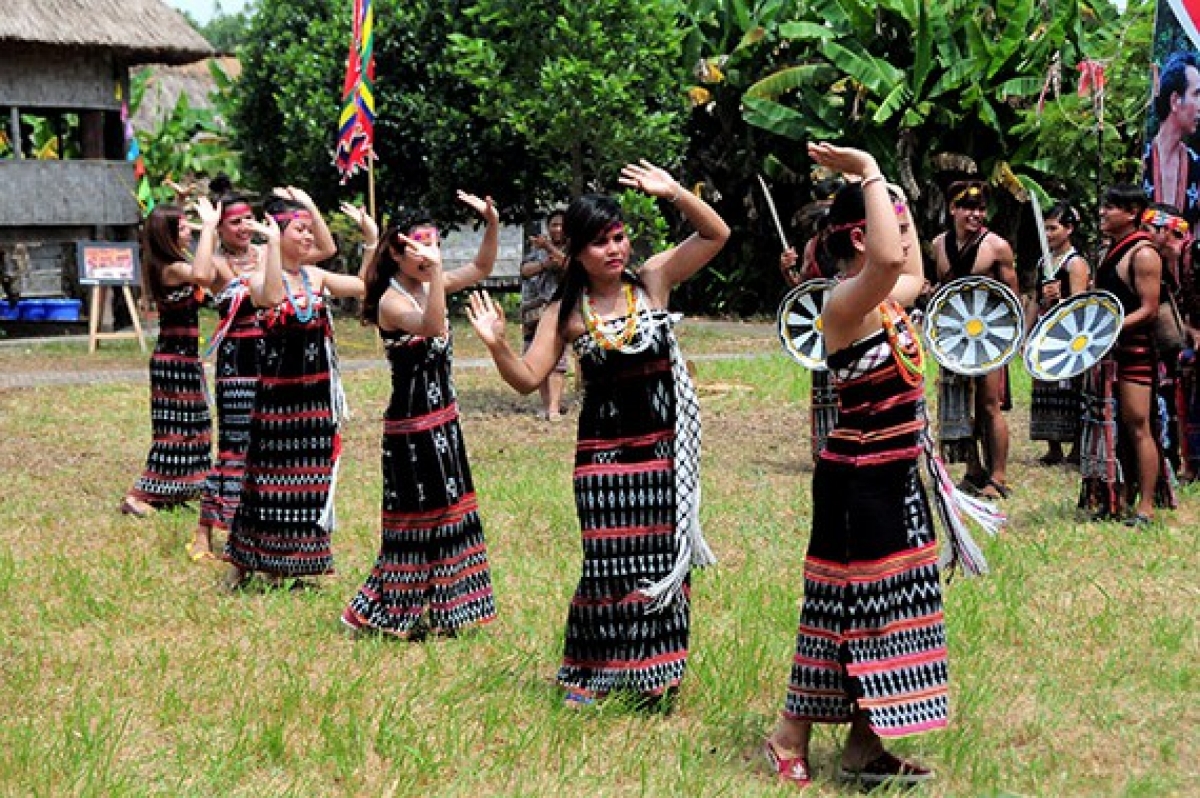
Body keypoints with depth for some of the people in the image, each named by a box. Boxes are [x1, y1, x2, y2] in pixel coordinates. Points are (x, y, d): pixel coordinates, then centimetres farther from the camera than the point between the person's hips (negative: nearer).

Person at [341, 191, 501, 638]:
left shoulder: (427, 287, 6)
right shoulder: (391, 301, -19)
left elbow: (482, 268, 14)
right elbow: (433, 328, -37)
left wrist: (493, 222, 0)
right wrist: (436, 271, -43)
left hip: (443, 419, 9)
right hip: (412, 424, -9)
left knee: (448, 512, 14)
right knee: (418, 516, -2)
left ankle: (438, 609, 24)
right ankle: (400, 614, 10)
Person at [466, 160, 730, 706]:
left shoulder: (653, 280, -2)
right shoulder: (566, 313, -2)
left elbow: (716, 234, -8)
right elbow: (528, 379, -2)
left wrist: (674, 194, -22)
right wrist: (496, 346, -21)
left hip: (662, 445, 1)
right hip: (604, 450, -1)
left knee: (664, 556, 8)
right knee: (609, 562, -2)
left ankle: (655, 672, 21)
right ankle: (590, 674, 12)